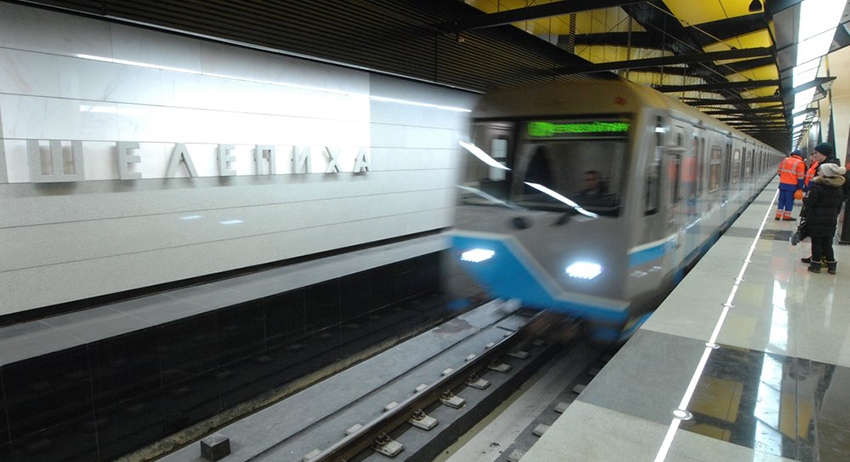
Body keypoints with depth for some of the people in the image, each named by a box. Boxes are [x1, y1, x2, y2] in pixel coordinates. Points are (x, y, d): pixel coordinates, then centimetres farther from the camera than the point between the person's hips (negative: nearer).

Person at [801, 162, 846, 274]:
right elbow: (839, 205, 14)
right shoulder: (839, 188, 6)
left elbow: (809, 203, -15)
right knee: (827, 243, 14)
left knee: (816, 242, 3)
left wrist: (805, 199, 2)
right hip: (831, 220, 5)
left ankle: (816, 265, 8)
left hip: (816, 220, -5)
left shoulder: (817, 186, -16)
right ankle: (831, 265, 17)